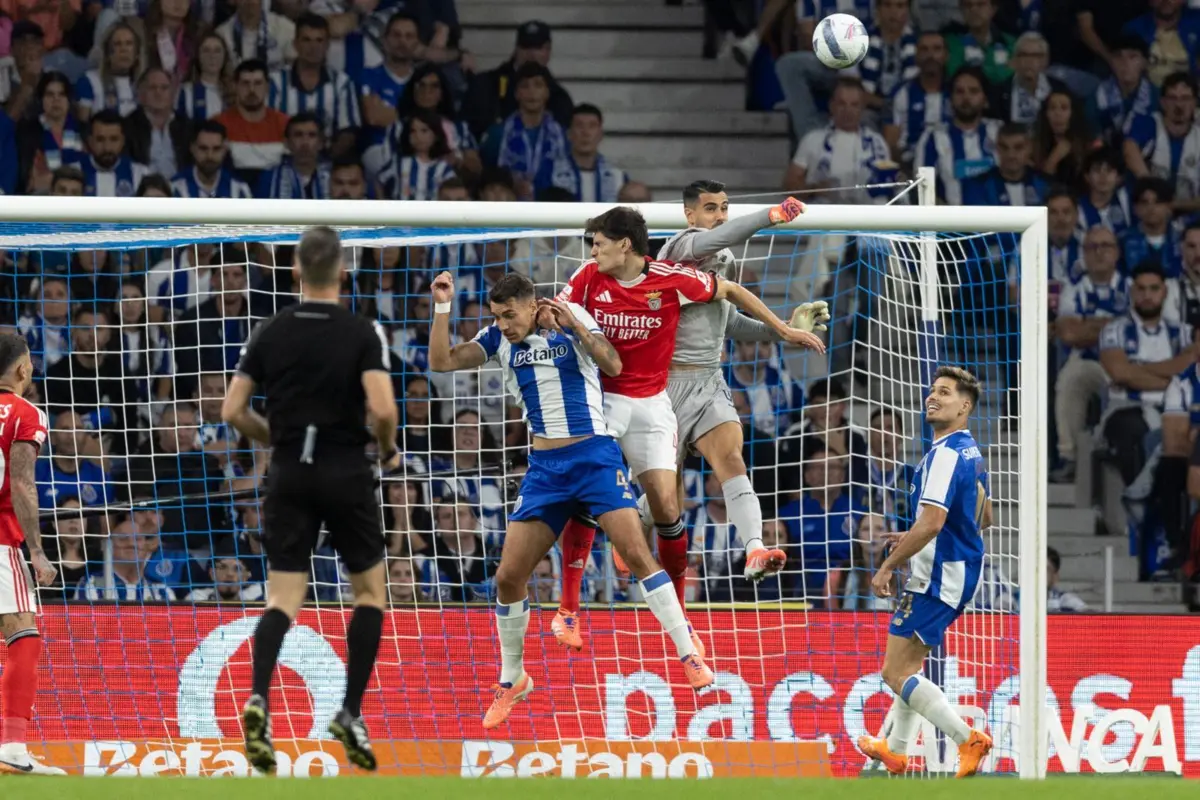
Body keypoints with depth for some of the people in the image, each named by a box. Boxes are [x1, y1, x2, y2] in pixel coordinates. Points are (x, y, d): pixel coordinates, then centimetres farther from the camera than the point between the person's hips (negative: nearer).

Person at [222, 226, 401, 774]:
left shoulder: (271, 333, 3)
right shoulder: (363, 334, -7)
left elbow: (233, 411, 2)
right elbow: (382, 409, -18)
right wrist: (389, 451, 3)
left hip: (289, 475, 2)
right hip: (346, 474, -2)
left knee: (284, 599, 1)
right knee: (370, 591, 15)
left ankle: (258, 698, -25)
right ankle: (351, 714, 6)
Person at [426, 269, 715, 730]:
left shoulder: (572, 317, -1)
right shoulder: (500, 339, 8)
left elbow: (613, 365, -12)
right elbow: (441, 362, 3)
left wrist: (574, 326, -22)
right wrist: (442, 307, -6)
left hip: (595, 454, -4)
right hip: (544, 467, 4)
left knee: (635, 551, -18)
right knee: (508, 576, -1)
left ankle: (689, 655, -10)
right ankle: (512, 681, 16)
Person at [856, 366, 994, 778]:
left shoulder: (946, 454, -21)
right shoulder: (973, 454, 10)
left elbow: (931, 523, -28)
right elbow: (983, 518, 22)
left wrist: (888, 566, -18)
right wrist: (914, 539, 23)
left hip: (938, 578, -10)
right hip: (962, 572, 10)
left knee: (896, 673, -8)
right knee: (908, 663, 24)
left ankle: (968, 739, -13)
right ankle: (896, 749, 35)